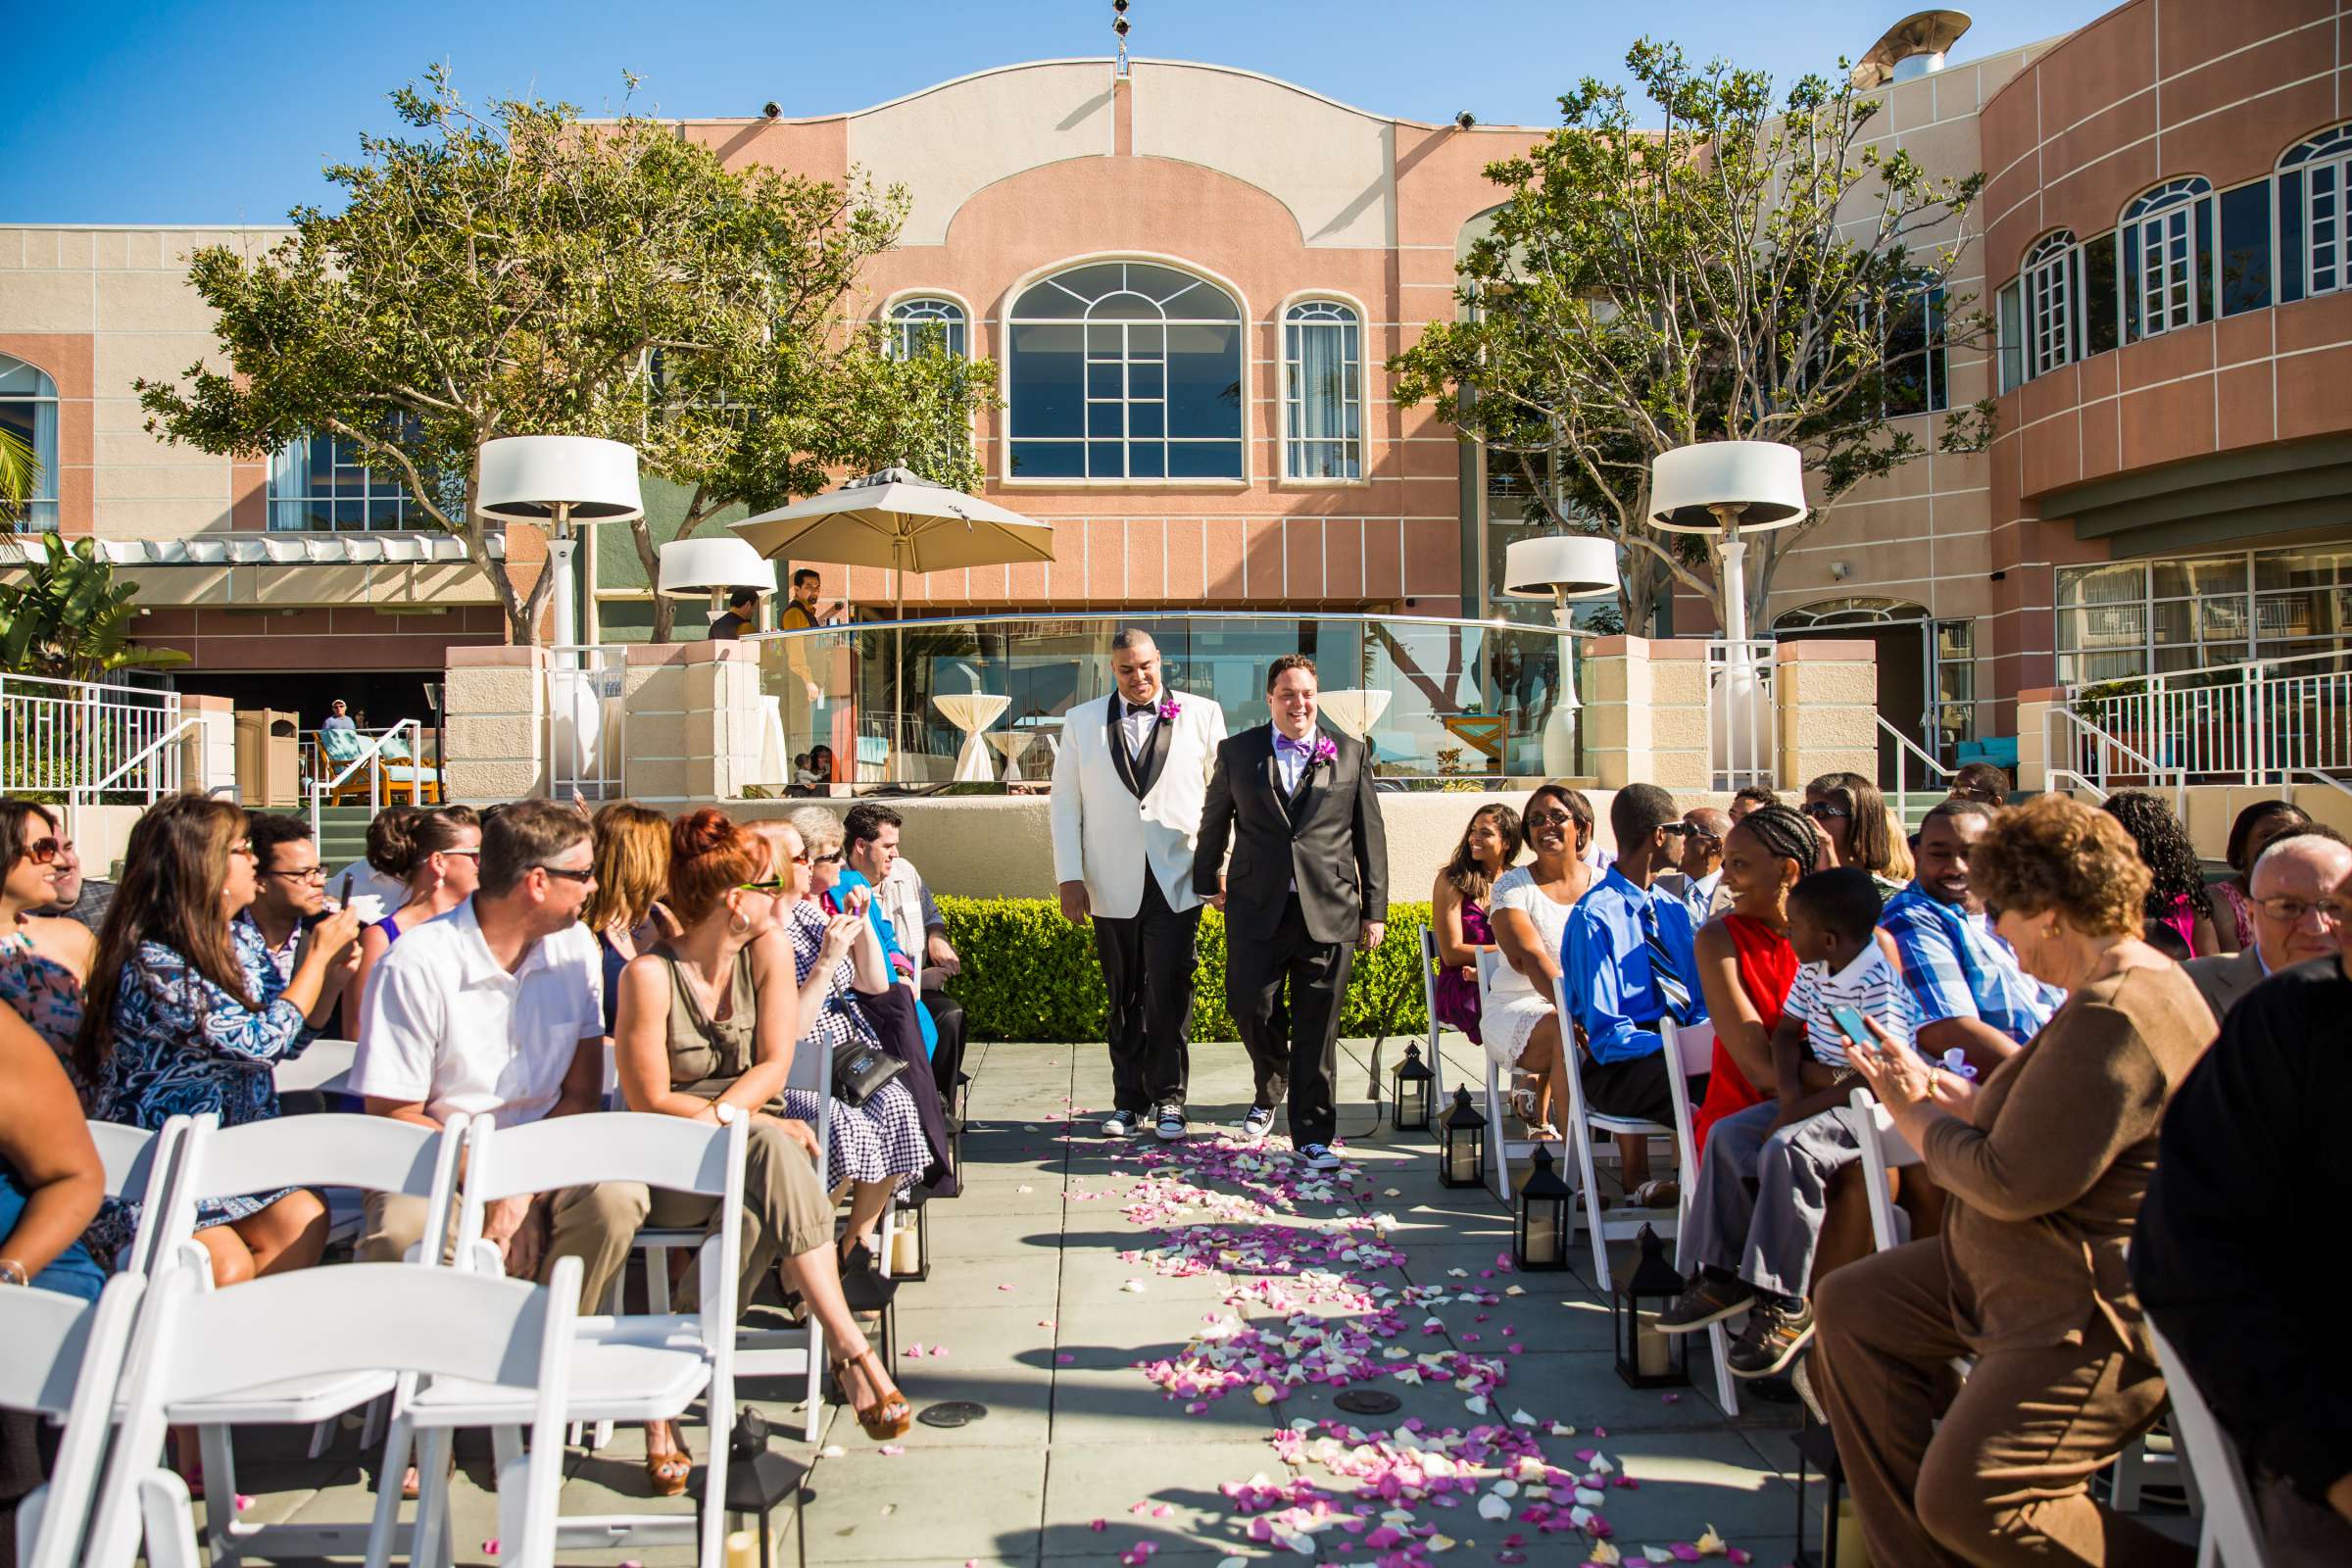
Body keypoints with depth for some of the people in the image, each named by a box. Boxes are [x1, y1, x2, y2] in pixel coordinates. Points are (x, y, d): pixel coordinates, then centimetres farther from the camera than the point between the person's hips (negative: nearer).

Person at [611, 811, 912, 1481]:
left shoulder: (768, 949, -1)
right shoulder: (650, 974, -14)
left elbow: (774, 1066, -3)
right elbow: (650, 1101, -13)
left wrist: (718, 1115, -21)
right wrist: (761, 1124, -19)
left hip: (751, 1145, 4)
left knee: (764, 1206, -32)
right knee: (772, 1151, -34)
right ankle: (852, 1350, -34)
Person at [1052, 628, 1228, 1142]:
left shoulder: (1202, 714, 5)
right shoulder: (1082, 723, 9)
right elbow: (1065, 804, 7)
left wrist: (1221, 865, -1)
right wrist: (1069, 877, -1)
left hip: (1177, 883, -2)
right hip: (1113, 887, 2)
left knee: (1168, 996, -5)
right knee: (1123, 999, 9)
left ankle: (1168, 1100, 9)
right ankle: (1128, 1102, 20)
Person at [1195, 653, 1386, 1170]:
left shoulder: (1350, 753, 8)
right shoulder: (1237, 750, 8)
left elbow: (1370, 834, 8)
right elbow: (1214, 821, 18)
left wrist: (1375, 909, 6)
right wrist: (1209, 881, 19)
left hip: (1328, 910, -1)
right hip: (1257, 907, 1)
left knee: (1316, 1027, 0)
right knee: (1250, 1006, -1)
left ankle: (1312, 1136, 11)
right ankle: (1270, 1091, 31)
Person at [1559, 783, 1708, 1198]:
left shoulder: (1675, 910, 16)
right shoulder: (1593, 918, -9)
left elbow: (1701, 1004, 14)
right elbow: (1607, 1035, -14)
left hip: (1680, 1049, 7)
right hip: (1618, 1067, -7)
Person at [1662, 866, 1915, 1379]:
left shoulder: (1878, 985, -22)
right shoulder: (1813, 971, 5)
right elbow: (1786, 1030, 13)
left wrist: (1798, 1112, -24)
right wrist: (1789, 1089, -8)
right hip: (1814, 1096, 10)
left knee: (1786, 1150, -31)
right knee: (1728, 1135, -2)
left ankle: (1785, 1301, -21)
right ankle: (1724, 1274, 3)